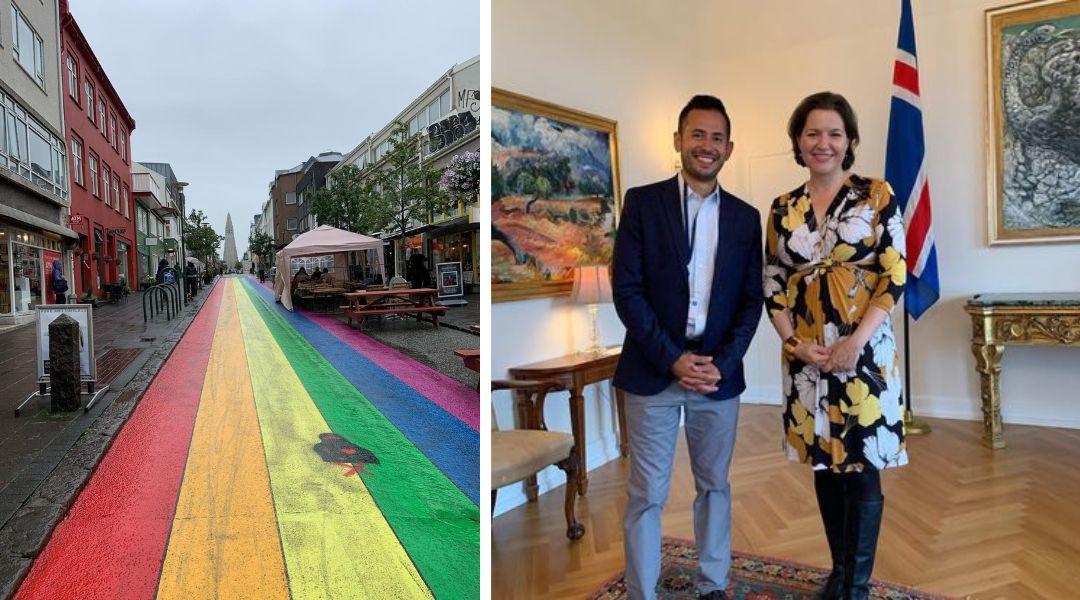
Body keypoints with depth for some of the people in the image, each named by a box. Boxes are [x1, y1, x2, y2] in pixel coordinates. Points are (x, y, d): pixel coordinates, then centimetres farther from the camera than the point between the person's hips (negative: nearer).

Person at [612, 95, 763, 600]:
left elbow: (751, 299, 6)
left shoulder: (745, 216, 9)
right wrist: (673, 358, -12)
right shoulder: (643, 202, -1)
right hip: (653, 372, -3)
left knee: (714, 486, 16)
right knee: (646, 495, 4)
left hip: (719, 374, 3)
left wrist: (722, 363, -7)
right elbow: (626, 289, -7)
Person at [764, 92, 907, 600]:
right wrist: (794, 342, -7)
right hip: (806, 356, 3)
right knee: (824, 464, 13)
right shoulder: (783, 209, 7)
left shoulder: (876, 195, -1)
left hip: (864, 351, -3)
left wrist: (856, 341, -16)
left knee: (862, 468, 4)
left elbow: (895, 276, -6)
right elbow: (772, 283, 6)